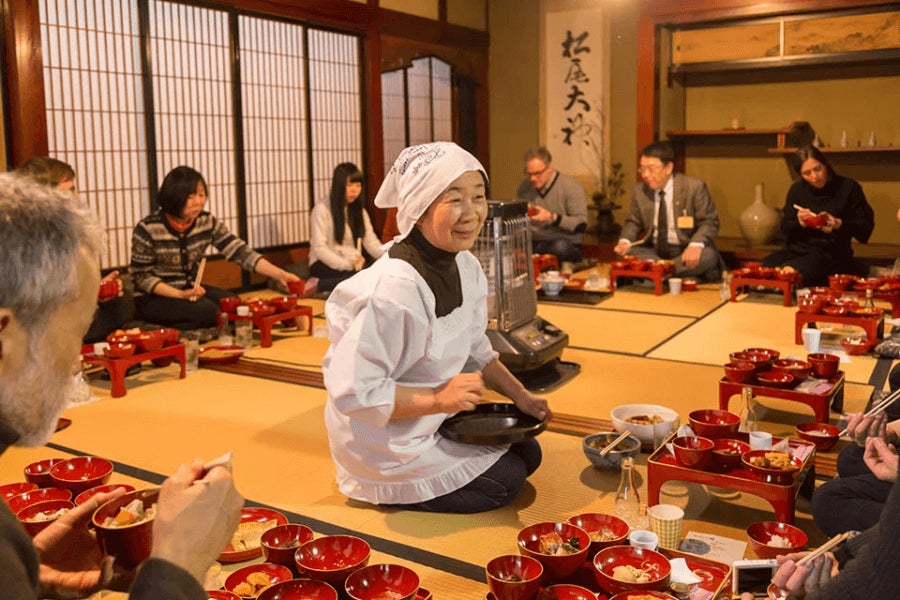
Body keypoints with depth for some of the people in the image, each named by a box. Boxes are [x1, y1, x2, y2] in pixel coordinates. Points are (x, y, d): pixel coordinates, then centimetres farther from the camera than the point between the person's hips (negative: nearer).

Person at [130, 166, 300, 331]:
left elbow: (240, 252, -14)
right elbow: (142, 277, -12)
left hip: (190, 289, 5)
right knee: (207, 311, -28)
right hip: (153, 297, -5)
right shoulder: (148, 229, -18)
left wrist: (280, 274, -28)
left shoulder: (207, 222, -6)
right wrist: (180, 294, -26)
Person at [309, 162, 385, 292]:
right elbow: (319, 248, -12)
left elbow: (371, 242, 4)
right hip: (326, 265, -6)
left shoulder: (359, 209, 16)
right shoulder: (322, 208, -4)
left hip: (354, 264, 6)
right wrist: (346, 264, -25)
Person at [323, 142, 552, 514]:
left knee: (528, 454, 14)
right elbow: (352, 392, -30)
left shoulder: (465, 266, -4)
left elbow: (474, 349, 11)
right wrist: (439, 398, -31)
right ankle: (391, 496, 9)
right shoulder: (392, 290, -32)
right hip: (386, 449, -9)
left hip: (437, 423, 9)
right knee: (506, 481, -4)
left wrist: (520, 396, 3)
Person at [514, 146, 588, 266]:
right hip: (532, 242, 4)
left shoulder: (571, 186, -6)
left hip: (565, 243, -4)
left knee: (561, 246, -41)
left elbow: (581, 225, -11)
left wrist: (552, 217, -22)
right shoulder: (525, 186, 8)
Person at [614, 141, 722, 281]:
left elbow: (709, 222, -8)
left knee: (708, 256, -34)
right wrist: (624, 241, -10)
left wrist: (696, 245, -29)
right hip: (654, 252, 3)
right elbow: (633, 222, 14)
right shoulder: (639, 191, 2)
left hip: (686, 252, -3)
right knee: (625, 252, -23)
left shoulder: (694, 186, -9)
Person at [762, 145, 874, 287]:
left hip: (831, 254, -4)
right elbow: (785, 228, 13)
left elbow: (867, 225, 1)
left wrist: (839, 224, -17)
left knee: (789, 271, -35)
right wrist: (799, 223, -10)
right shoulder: (797, 189, 10)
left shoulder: (848, 187, 1)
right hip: (798, 250, 4)